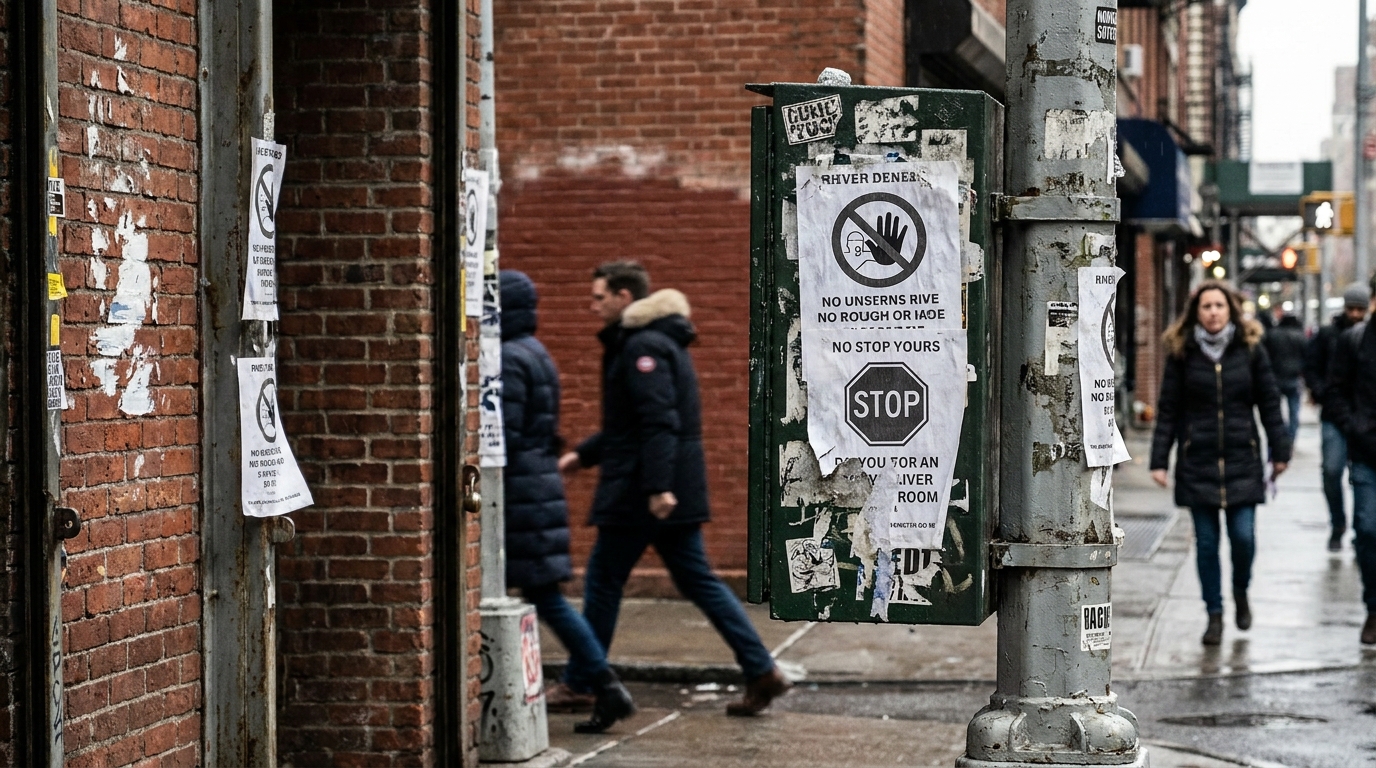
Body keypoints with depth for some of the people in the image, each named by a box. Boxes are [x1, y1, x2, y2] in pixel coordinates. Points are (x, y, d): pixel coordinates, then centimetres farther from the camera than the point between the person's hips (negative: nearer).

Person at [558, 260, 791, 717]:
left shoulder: (643, 347, -14)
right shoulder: (652, 341, 18)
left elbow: (659, 421, -23)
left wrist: (658, 486, -28)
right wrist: (583, 455, 25)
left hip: (638, 494, -10)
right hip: (677, 492, 10)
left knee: (602, 584, 2)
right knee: (698, 581, 9)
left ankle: (580, 684, 12)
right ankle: (762, 672, 3)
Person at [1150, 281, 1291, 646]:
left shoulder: (1250, 350, 3)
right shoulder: (1181, 353, 2)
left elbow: (1269, 403, 6)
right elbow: (1168, 410, 2)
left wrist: (1280, 451, 3)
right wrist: (1159, 460, -3)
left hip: (1241, 459, 0)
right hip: (1198, 462, 0)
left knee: (1243, 536, -5)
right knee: (1206, 542, 2)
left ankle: (1240, 591, 24)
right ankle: (1214, 614, 13)